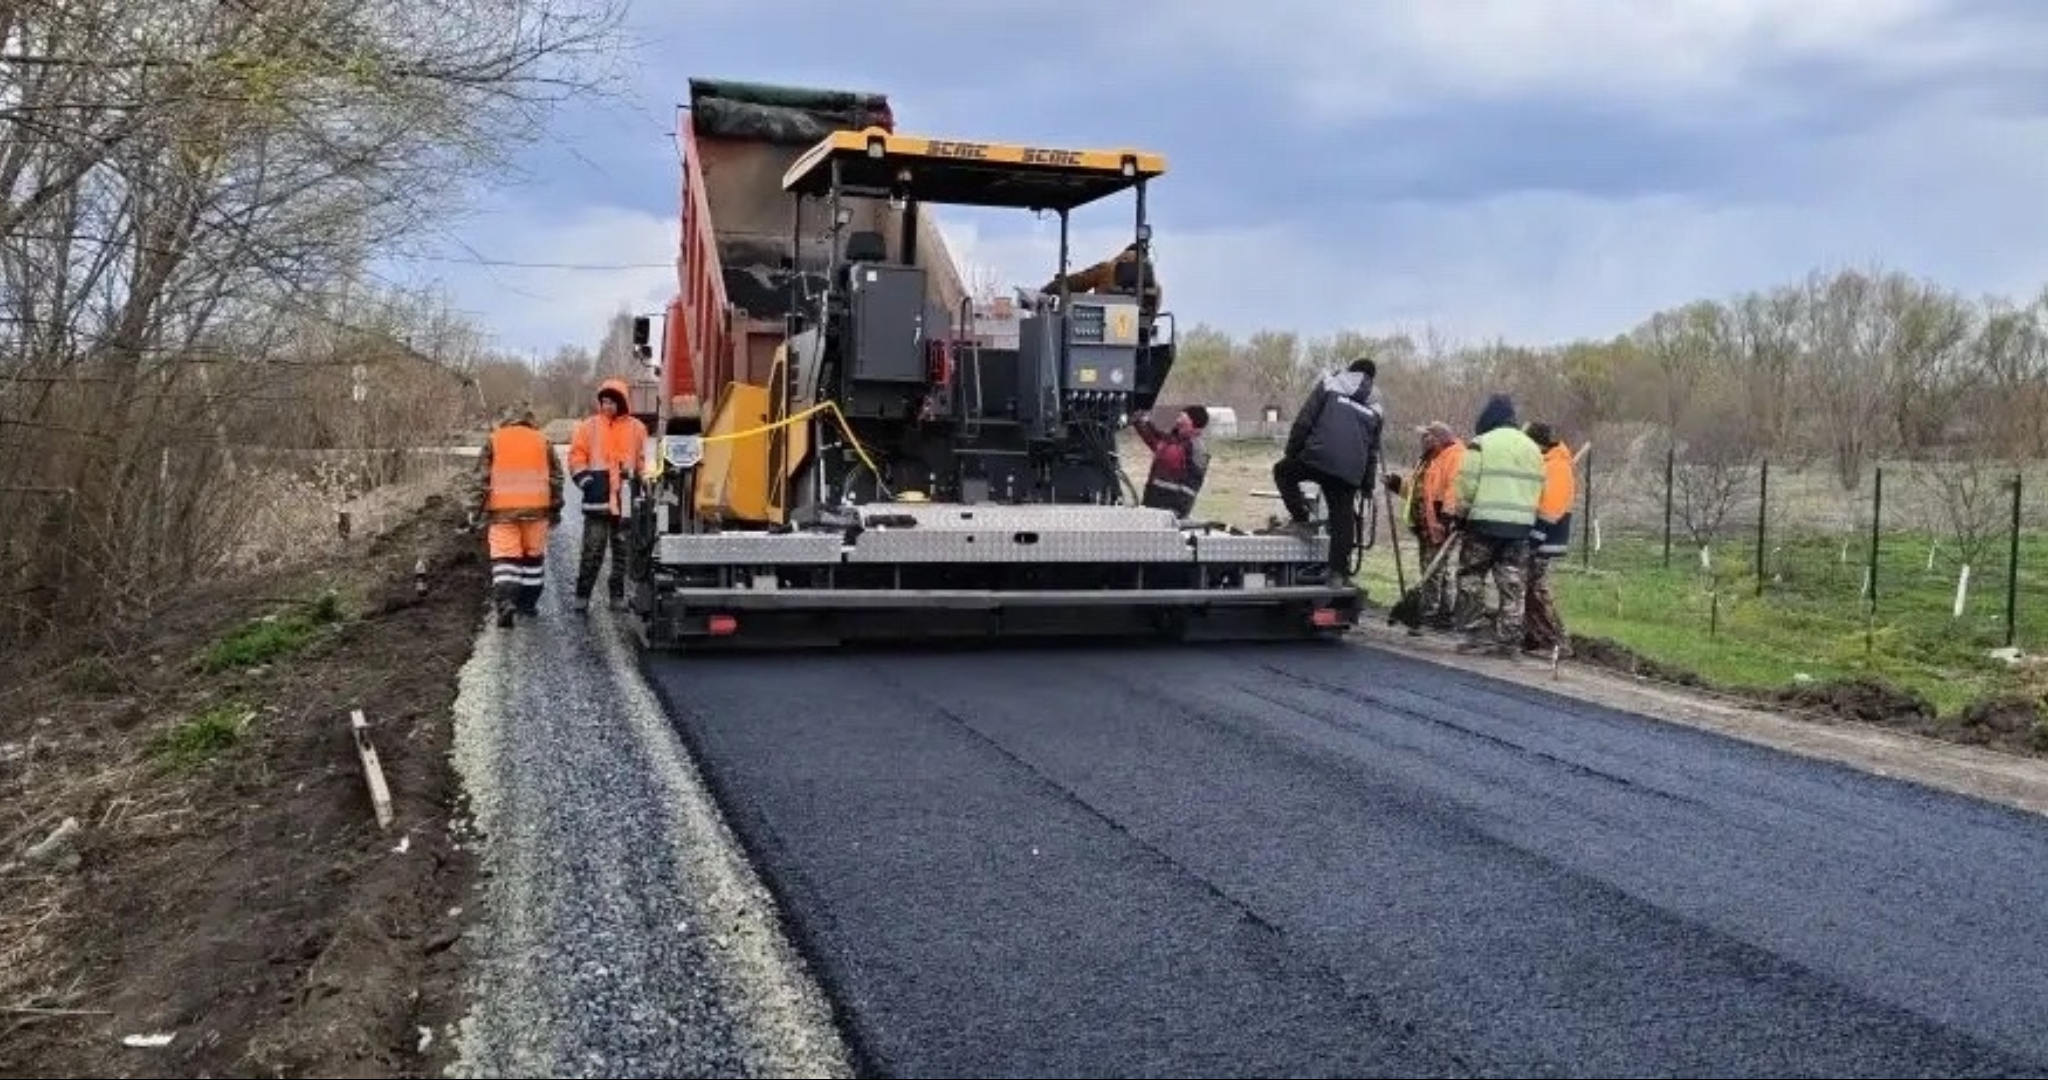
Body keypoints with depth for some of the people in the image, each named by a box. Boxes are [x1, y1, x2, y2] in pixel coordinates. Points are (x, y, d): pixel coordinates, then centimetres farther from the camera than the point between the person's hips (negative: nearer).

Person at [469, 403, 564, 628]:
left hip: (502, 509, -1)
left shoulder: (493, 441, 7)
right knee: (534, 555, 13)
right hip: (536, 508, 1)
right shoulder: (542, 441, 10)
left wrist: (477, 511, 7)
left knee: (504, 557, -2)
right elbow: (555, 479, 11)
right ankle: (528, 603, 18)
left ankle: (505, 602, -20)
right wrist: (555, 510, 18)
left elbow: (481, 479, 3)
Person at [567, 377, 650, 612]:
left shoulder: (636, 428, 9)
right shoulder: (589, 426, 5)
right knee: (592, 550, -4)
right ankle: (582, 595, 4)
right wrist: (585, 479, -9)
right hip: (597, 499, -2)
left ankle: (617, 594, 18)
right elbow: (576, 457, 3)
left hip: (626, 501, 2)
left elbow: (642, 461, 16)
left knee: (623, 550, 8)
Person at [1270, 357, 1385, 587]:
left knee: (1283, 472, 23)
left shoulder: (1330, 383, 12)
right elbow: (1373, 449, 23)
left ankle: (1301, 519, 11)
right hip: (1350, 471, 3)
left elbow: (1304, 420, 2)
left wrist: (1291, 451, 6)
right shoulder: (1377, 404, 24)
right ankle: (1338, 572, 5)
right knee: (1343, 518, 8)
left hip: (1318, 457, -3)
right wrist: (1367, 482, 25)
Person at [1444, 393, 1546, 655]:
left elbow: (1466, 485, -8)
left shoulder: (1481, 443, -5)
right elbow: (1538, 488, 13)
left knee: (1471, 577, 5)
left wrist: (1459, 513, 6)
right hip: (1521, 525, 5)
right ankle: (1508, 640, 5)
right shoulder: (1533, 448, 15)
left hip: (1485, 522, -5)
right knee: (1512, 585, 6)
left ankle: (1472, 632, 1)